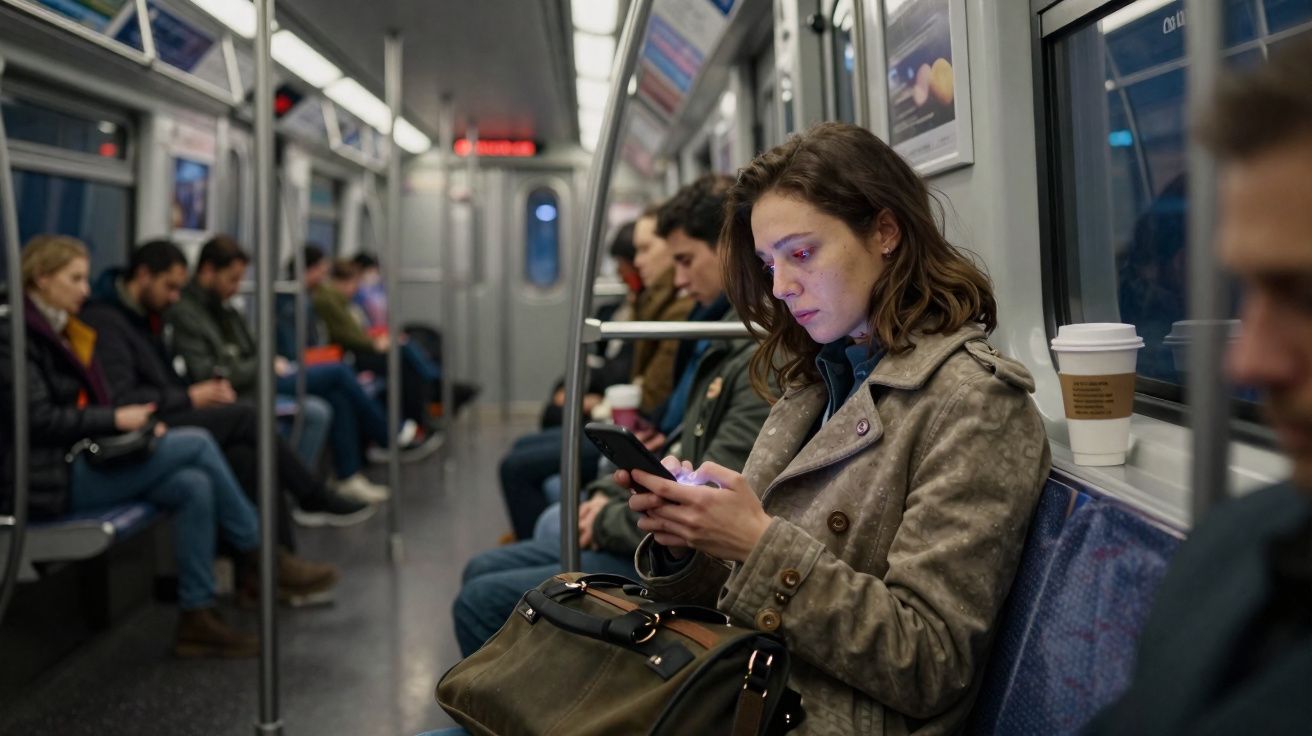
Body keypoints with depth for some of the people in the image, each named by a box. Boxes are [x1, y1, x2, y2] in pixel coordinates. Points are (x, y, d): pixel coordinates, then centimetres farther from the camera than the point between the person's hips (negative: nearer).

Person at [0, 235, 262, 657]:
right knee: (197, 443, -18)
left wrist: (137, 421, 3)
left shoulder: (62, 330, 18)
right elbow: (36, 418, -17)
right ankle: (261, 556, -5)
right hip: (49, 478, -8)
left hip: (82, 459, 8)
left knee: (195, 486, -17)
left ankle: (198, 618, -13)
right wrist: (116, 419, -16)